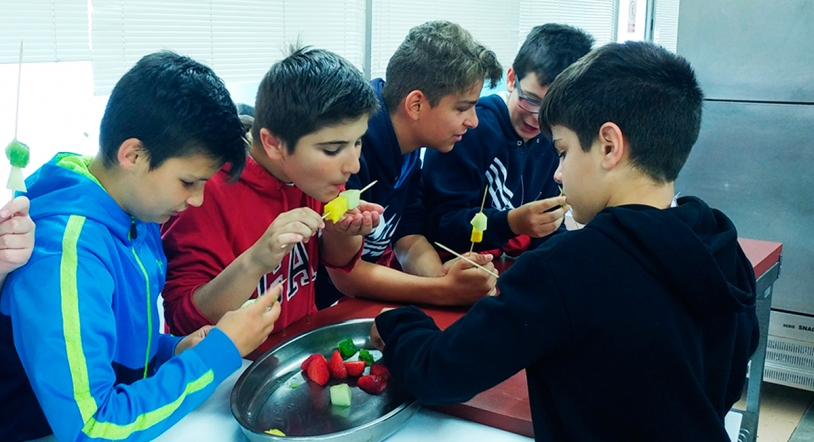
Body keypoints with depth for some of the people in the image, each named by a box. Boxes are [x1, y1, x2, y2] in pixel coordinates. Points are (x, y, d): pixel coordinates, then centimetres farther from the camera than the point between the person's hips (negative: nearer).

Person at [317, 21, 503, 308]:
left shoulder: (408, 146, 0)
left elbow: (409, 238, 2)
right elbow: (345, 275, -22)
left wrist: (444, 278, -17)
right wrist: (446, 291, -27)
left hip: (374, 300, 7)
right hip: (326, 307, -7)